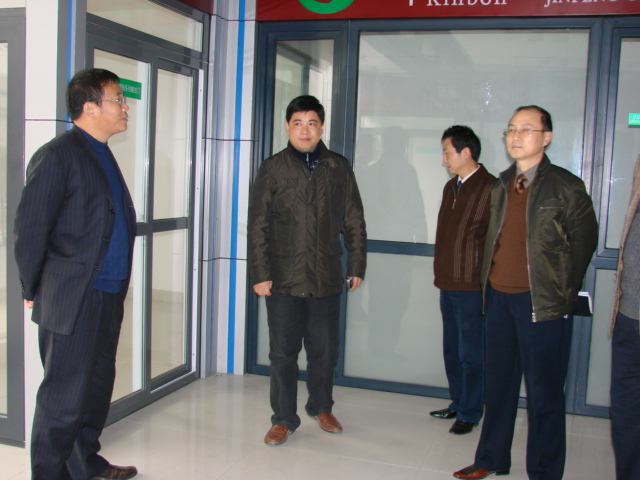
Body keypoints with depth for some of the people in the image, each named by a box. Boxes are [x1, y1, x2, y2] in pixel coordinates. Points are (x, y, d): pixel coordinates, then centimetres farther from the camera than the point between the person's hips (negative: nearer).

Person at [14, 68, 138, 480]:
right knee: (65, 396, 3)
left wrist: (118, 286, 14)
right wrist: (33, 290, -5)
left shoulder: (103, 155, 15)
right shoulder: (57, 156, -12)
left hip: (108, 298, 9)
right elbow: (30, 229, -12)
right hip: (73, 301, -9)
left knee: (97, 387, 19)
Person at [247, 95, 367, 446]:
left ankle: (321, 407, 34)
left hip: (326, 278, 2)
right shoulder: (272, 168, 1)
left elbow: (354, 221, 10)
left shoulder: (339, 168, 6)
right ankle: (283, 418, 21)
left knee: (324, 350, 13)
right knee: (282, 352, 6)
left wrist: (357, 266, 7)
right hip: (283, 278, -1)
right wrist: (260, 273, -6)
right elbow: (258, 226, -1)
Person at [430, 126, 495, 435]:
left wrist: (485, 279, -14)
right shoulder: (451, 187, 14)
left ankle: (470, 414, 16)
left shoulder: (490, 188, -13)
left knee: (471, 354, 3)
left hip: (472, 286, -8)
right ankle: (458, 403, 31)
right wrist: (441, 271, 14)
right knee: (452, 350, 17)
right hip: (448, 283, 8)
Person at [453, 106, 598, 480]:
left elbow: (584, 241, -3)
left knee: (544, 392, 2)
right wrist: (489, 283, 10)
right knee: (499, 382, 15)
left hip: (541, 303, -6)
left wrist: (564, 292, -2)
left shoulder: (566, 187, -6)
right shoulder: (501, 186, 12)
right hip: (499, 297, 6)